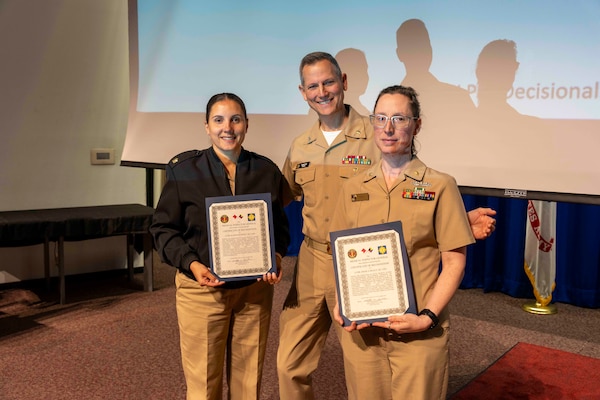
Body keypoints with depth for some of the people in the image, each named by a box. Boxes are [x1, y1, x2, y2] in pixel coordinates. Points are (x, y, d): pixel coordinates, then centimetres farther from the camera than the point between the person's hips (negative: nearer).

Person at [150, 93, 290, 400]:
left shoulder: (267, 171, 3)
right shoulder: (183, 170, -5)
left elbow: (280, 227, 11)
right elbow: (163, 228, -1)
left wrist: (276, 257, -8)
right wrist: (190, 264, -16)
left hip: (255, 290, 3)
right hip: (201, 288, -2)